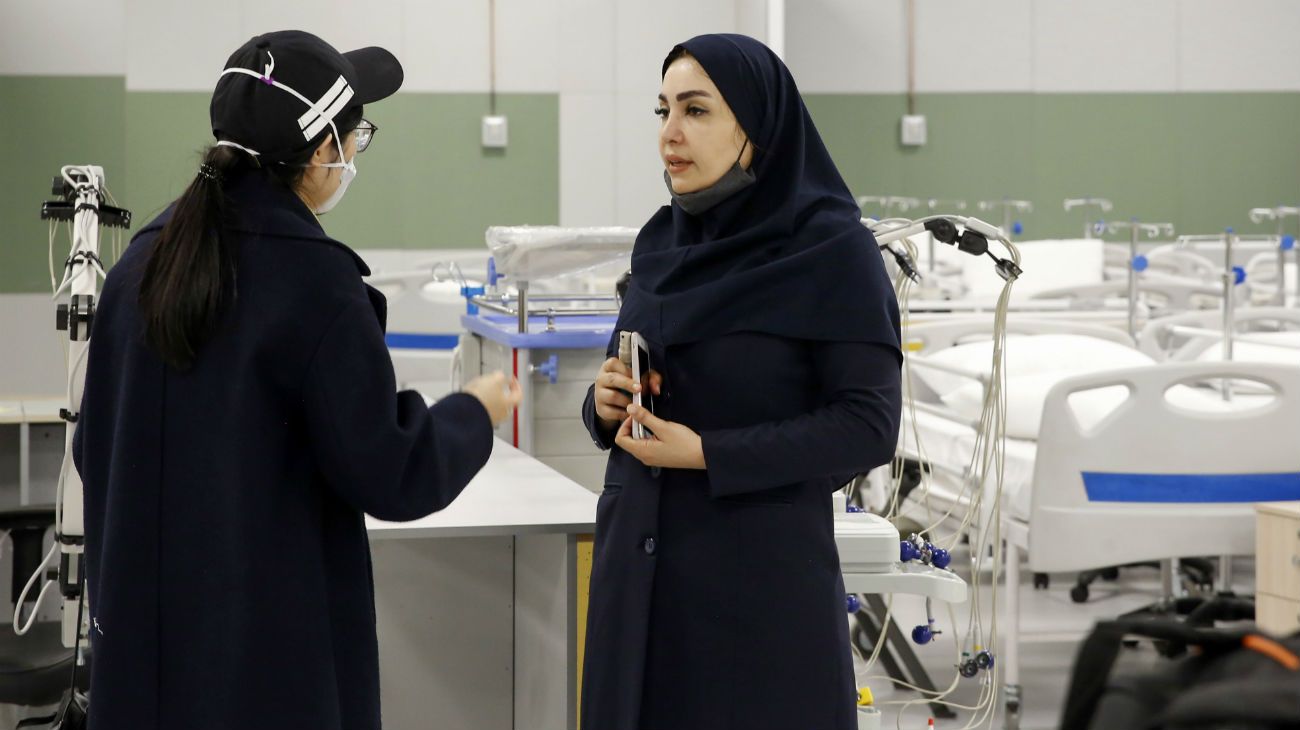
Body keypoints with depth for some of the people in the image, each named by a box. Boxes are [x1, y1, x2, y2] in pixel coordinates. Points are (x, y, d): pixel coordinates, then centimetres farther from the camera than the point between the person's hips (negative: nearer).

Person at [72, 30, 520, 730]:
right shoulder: (314, 280, -17)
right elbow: (384, 475, -14)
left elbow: (95, 446, 10)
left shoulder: (144, 261, 2)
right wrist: (474, 414, 4)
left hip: (142, 629, 6)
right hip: (277, 638, -6)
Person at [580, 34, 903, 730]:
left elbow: (869, 426, -13)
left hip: (759, 576, -6)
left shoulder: (833, 250, -10)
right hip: (638, 566, 6)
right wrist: (606, 405, -6)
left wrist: (707, 454, -18)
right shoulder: (661, 245, 8)